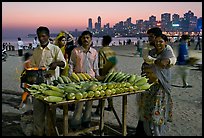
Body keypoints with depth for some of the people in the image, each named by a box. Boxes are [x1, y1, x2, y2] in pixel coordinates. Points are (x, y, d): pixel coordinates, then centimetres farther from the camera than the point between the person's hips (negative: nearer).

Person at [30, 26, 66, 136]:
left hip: (52, 82, -4)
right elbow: (32, 66, 13)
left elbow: (63, 63, -9)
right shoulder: (36, 51, 14)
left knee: (51, 108, 3)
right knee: (37, 108, 6)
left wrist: (56, 63, -33)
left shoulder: (55, 49, 1)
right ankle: (38, 131, 18)